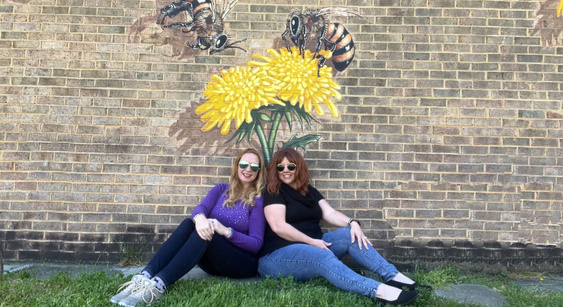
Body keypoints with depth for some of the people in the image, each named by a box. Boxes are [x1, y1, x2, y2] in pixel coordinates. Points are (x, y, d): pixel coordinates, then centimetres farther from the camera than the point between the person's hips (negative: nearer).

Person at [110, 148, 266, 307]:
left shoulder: (258, 200, -5)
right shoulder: (220, 189, 8)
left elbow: (257, 243, -12)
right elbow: (201, 207, -12)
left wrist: (226, 231, -28)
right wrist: (200, 218, -37)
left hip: (244, 263, -4)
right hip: (213, 262, 4)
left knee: (205, 233, -32)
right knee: (189, 224, -24)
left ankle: (158, 285, -47)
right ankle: (144, 277, -37)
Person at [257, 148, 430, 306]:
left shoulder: (309, 191, 15)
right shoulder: (274, 193, -5)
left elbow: (330, 213, 2)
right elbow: (278, 226, -17)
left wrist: (352, 223, -18)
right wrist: (312, 242, -20)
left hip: (313, 245, 7)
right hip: (279, 253, -7)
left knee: (350, 234, -13)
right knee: (324, 257, -35)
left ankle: (393, 276, -22)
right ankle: (378, 291, -55)